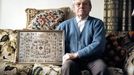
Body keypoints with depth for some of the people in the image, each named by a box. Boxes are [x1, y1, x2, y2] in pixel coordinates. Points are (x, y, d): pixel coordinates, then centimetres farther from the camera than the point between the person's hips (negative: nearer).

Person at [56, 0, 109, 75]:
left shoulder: (97, 23, 8)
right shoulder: (64, 25, 14)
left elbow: (98, 44, -7)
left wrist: (76, 54, -14)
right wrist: (63, 57, -6)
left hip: (91, 58, 0)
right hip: (71, 59, 1)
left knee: (102, 68, -31)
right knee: (67, 67, -32)